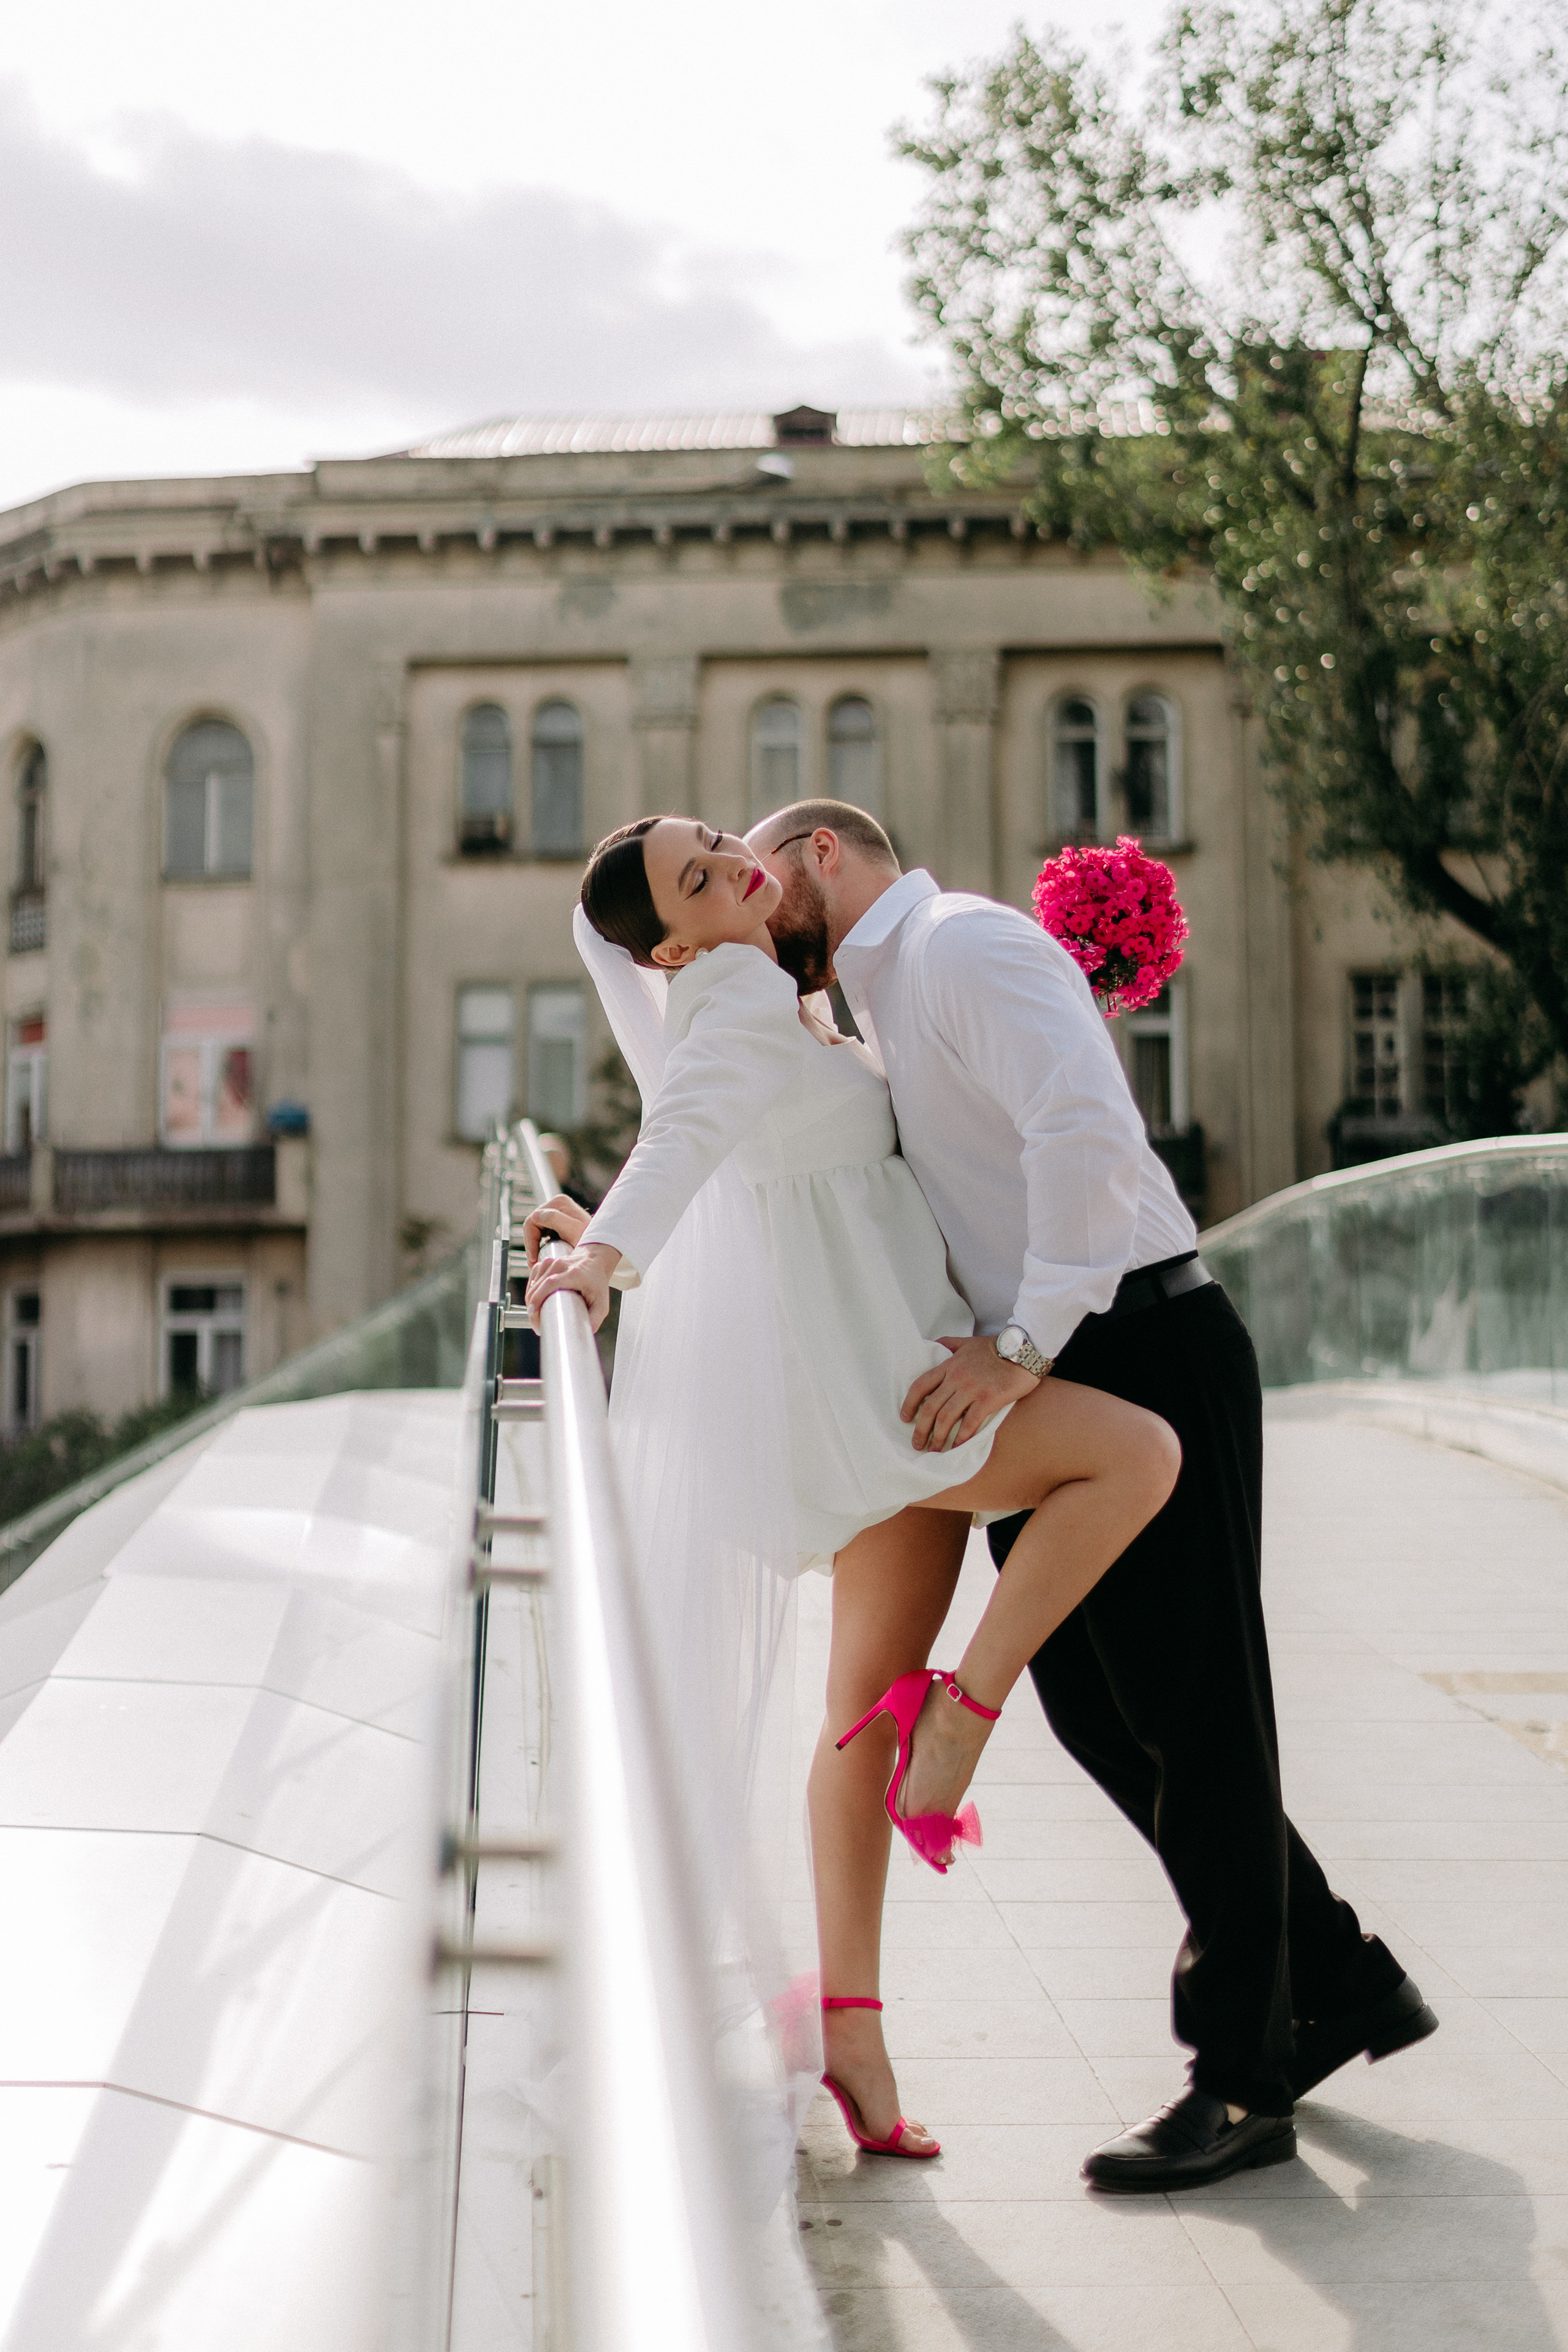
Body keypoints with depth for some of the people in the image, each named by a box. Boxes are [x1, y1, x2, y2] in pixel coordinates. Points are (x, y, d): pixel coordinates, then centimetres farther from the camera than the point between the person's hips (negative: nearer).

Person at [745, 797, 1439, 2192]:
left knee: (1192, 1707, -1)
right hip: (1044, 1380, 10)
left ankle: (1244, 2080, 10)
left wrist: (1018, 1349, -25)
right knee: (1094, 1703, 11)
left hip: (1142, 1354, -10)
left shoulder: (965, 942, -9)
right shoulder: (884, 1013, 22)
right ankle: (1338, 1984, 25)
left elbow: (1088, 1129, -25)